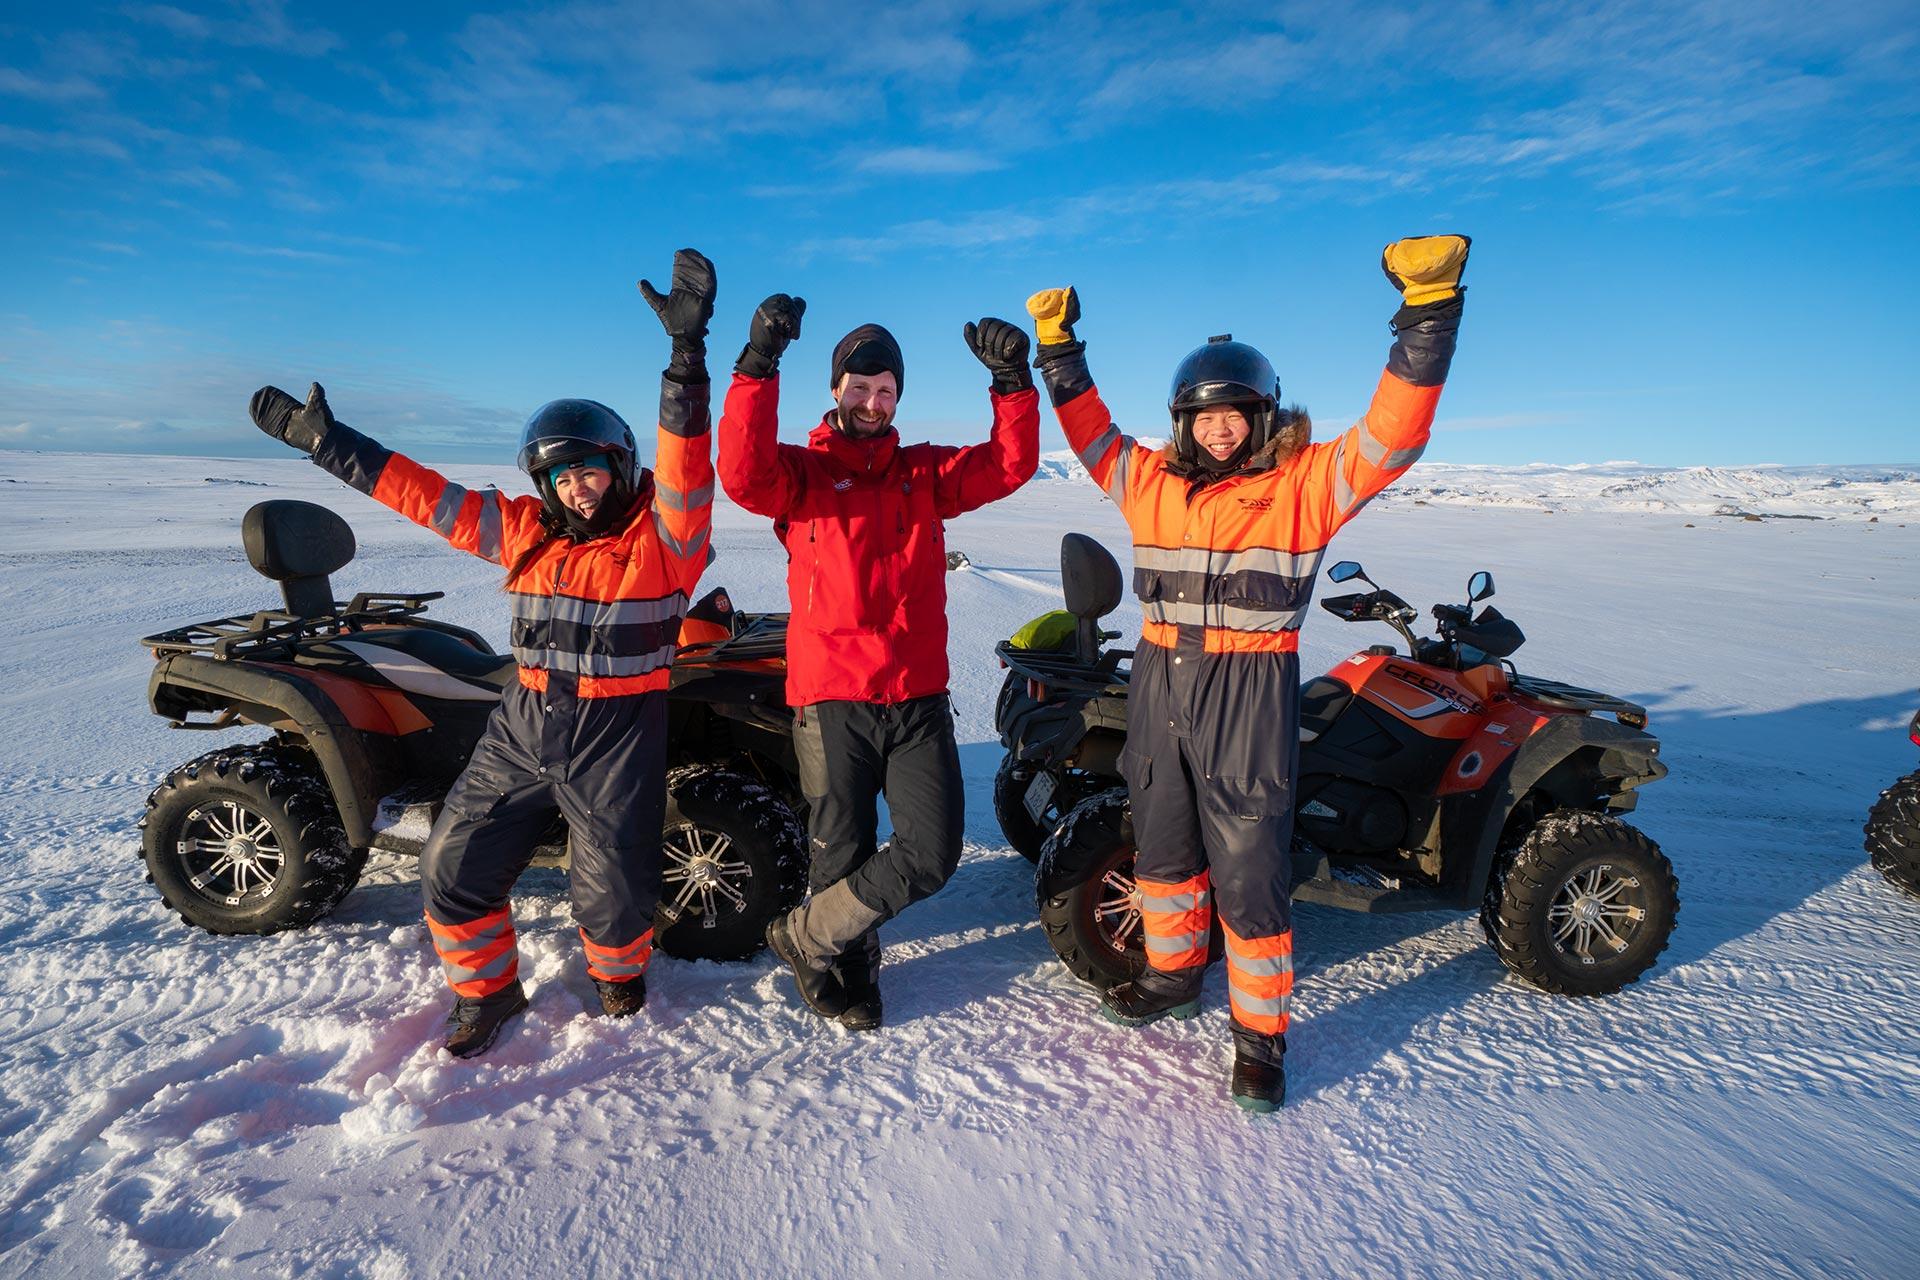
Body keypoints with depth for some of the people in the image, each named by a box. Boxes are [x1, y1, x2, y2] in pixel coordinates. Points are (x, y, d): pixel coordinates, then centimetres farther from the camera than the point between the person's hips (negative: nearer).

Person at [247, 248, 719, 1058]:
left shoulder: (663, 530, -9)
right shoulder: (527, 531, 7)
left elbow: (686, 461, -25)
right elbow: (423, 494, 11)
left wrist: (687, 350, -38)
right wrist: (326, 441, 11)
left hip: (617, 738, -5)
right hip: (524, 726, 5)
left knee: (613, 892, 5)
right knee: (456, 868, 11)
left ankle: (618, 970, 41)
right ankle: (486, 991, 37)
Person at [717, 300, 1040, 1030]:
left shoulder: (925, 472, 13)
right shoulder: (800, 470, 3)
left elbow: (1008, 465, 1)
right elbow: (742, 473, -18)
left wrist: (1012, 380, -12)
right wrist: (760, 364, -26)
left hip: (918, 697, 4)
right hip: (832, 700, -3)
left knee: (933, 853, 0)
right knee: (842, 853, 8)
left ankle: (804, 935, 19)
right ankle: (850, 976, 32)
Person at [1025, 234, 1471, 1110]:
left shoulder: (1306, 483, -2)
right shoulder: (1152, 482, 10)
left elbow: (1391, 434, -11)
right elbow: (1090, 434, 20)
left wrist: (1428, 315, -18)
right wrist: (1059, 351, 17)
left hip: (1252, 693, -5)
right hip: (1160, 685, 5)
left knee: (1249, 875, 0)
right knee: (1163, 848, 19)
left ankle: (1259, 1032, 19)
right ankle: (1174, 974, 42)